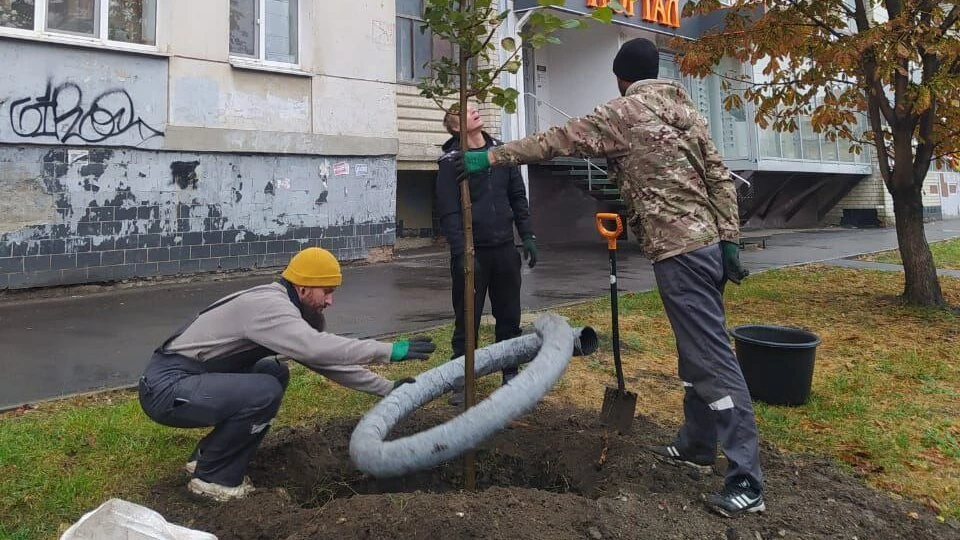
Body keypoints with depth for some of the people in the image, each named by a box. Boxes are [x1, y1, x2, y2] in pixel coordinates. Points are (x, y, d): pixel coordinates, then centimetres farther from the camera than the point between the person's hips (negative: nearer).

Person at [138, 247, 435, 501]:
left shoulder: (279, 306, 10)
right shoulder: (269, 304, -21)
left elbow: (323, 359, 11)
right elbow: (316, 348, -36)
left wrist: (385, 387, 7)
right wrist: (389, 351, -31)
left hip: (187, 381, 10)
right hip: (166, 387, -10)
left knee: (274, 373, 9)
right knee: (265, 391, -23)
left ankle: (208, 455, 15)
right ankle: (213, 477, -2)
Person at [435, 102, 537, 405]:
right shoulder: (451, 162, -6)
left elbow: (518, 197, 12)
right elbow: (449, 213, -12)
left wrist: (527, 236, 5)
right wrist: (461, 254, -19)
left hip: (504, 249, 5)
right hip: (472, 253, -4)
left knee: (509, 316, 11)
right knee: (467, 321, 4)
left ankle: (510, 374, 25)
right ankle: (462, 382, 15)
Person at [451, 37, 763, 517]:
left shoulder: (622, 113, -5)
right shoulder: (685, 110, 17)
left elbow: (557, 140, -6)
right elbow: (720, 178, 12)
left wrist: (491, 157, 0)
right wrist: (729, 240, 10)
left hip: (679, 252, -9)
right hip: (709, 245, 9)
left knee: (713, 359, -9)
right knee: (699, 351, 17)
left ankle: (746, 481, -4)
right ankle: (697, 445, 31)